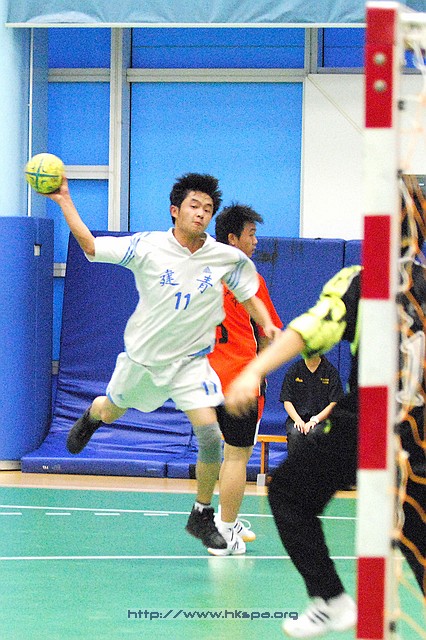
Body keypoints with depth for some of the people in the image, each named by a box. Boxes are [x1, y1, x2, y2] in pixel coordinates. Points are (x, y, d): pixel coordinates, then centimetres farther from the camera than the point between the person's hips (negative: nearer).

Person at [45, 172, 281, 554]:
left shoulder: (228, 259, -9)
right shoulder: (147, 247, -15)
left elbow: (250, 297, 5)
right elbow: (90, 246, -11)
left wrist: (267, 324, -14)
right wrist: (65, 202, -17)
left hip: (191, 361, 0)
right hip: (143, 356, 0)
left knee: (210, 434, -16)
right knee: (111, 412, 22)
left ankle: (202, 516, 2)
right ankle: (90, 417, 63)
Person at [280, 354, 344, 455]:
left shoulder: (330, 371, 4)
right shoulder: (294, 370, 9)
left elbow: (334, 404, -1)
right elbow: (287, 401, 6)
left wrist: (315, 420, -15)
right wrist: (298, 420, -13)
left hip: (321, 419, -2)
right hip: (297, 417, 2)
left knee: (313, 433, -35)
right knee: (294, 434, -32)